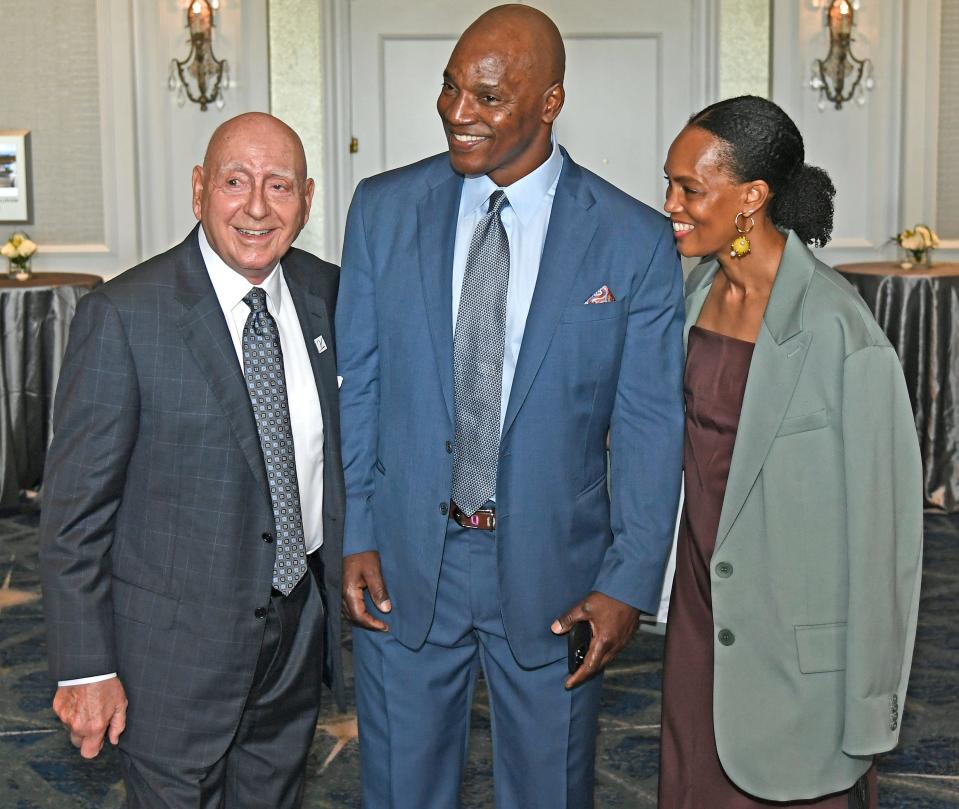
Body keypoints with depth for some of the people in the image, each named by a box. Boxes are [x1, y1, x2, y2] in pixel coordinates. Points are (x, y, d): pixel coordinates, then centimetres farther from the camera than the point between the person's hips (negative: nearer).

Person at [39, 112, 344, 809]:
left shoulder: (326, 292, 0)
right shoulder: (123, 316, -17)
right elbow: (75, 507, -14)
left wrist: (347, 570, 9)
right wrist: (86, 670, -14)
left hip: (301, 620, 5)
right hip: (177, 641, -5)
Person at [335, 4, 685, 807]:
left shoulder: (635, 242, -8)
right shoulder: (383, 209, -2)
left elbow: (650, 429, -5)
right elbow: (355, 386, 2)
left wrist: (631, 583, -8)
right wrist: (354, 535, -2)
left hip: (553, 570, -1)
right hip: (403, 561, 2)